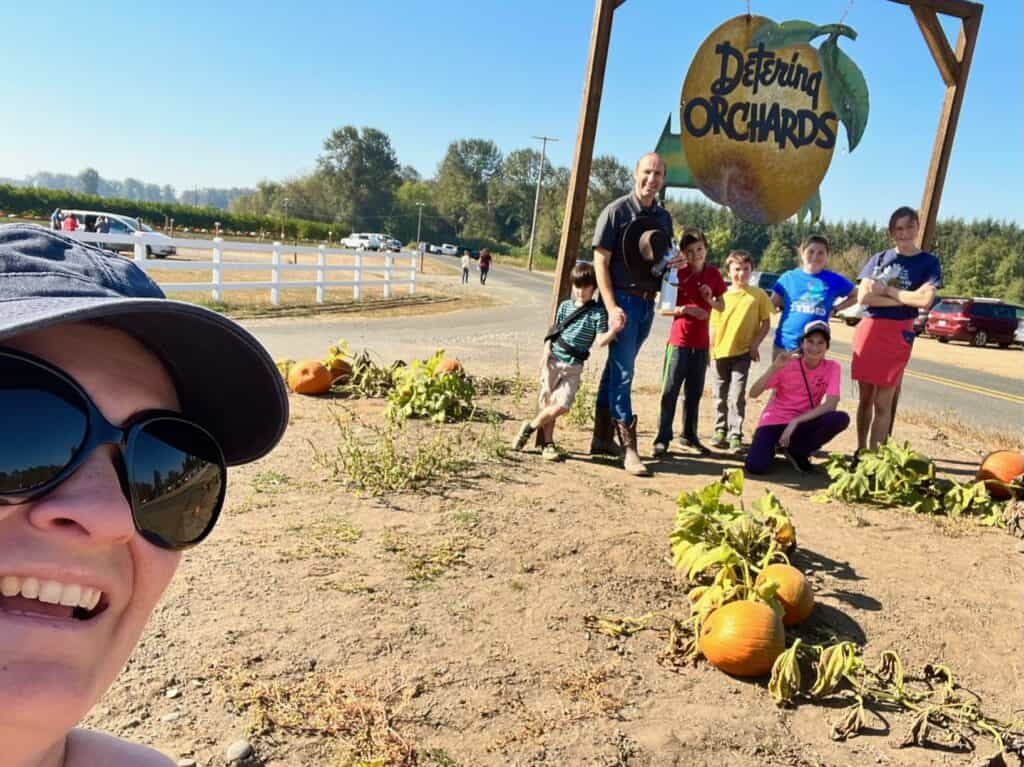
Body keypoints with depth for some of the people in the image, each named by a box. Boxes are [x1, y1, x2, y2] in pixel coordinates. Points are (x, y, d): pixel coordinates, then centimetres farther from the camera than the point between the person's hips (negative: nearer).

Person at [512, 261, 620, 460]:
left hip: (574, 366, -2)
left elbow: (600, 341, -8)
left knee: (562, 406, -12)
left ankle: (531, 426, 11)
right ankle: (547, 443, 16)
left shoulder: (598, 312, -4)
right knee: (547, 402, 2)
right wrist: (546, 354, 0)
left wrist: (613, 330, -27)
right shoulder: (565, 305, 6)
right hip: (554, 359, 2)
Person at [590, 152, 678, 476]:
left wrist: (673, 263, -1)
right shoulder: (616, 211, -6)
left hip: (648, 303, 6)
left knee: (617, 369, 13)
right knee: (622, 373, -6)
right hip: (623, 300, -6)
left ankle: (603, 438, 22)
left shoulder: (663, 218, 12)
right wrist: (612, 307, -19)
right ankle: (628, 449, -2)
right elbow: (600, 261, -10)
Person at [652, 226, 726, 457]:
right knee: (670, 391, -4)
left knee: (694, 392, 11)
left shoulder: (714, 274, 5)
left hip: (701, 343, 4)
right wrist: (685, 309, -20)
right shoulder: (677, 273, -5)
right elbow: (662, 308, -5)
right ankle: (662, 438, 0)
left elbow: (721, 306, 14)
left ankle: (689, 437, 22)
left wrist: (710, 299, -6)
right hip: (679, 340, -4)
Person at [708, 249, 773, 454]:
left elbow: (766, 323, 2)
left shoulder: (758, 295, -2)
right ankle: (721, 430, 27)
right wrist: (710, 349, -1)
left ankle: (735, 436, -1)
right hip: (720, 352, 3)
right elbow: (714, 325, 5)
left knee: (737, 396, -9)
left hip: (742, 352, -2)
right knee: (720, 396, 12)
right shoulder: (721, 295, 2)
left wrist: (755, 344, -9)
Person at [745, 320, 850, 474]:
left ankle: (796, 451, -4)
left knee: (841, 418, -27)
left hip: (802, 423, 2)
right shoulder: (787, 364, -10)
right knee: (755, 467, -25)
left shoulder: (832, 367, -7)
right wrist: (775, 367, -29)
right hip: (775, 420, -2)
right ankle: (771, 446, 12)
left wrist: (795, 422, -24)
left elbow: (830, 405, -18)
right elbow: (753, 393, -16)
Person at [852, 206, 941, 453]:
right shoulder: (879, 258, 9)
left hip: (898, 335, -3)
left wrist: (886, 289, -6)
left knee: (883, 401, -2)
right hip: (867, 330, 3)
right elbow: (863, 296, -4)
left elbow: (925, 299, -14)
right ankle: (860, 451, 19)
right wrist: (903, 299, -11)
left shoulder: (928, 262, 3)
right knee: (865, 397, 9)